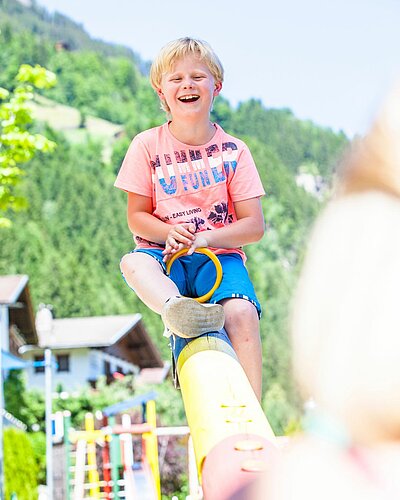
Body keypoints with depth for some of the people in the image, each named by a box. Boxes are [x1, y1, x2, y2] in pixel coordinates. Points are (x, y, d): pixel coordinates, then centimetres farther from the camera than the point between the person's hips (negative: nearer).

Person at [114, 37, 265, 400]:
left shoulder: (233, 151, 3)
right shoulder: (148, 146, 5)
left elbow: (254, 225, 0)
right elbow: (137, 216, 5)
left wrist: (205, 238, -17)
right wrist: (169, 234, -16)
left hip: (220, 255, 0)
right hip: (167, 257, 1)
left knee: (241, 313, -30)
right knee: (134, 263, -34)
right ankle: (176, 309, -64)